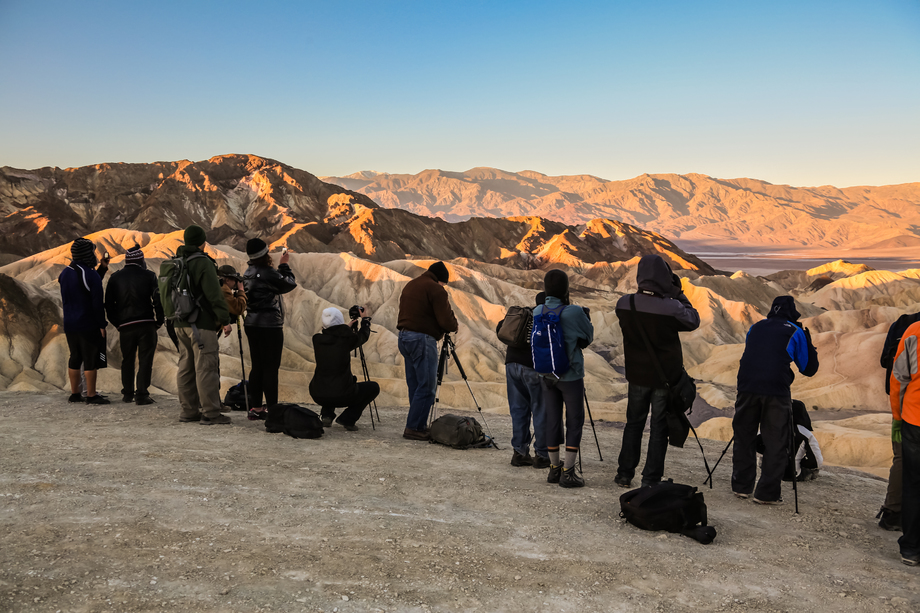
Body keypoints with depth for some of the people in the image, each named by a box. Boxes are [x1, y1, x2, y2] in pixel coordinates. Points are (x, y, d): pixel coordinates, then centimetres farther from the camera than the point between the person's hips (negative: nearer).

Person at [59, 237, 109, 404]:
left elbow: (65, 299, 16)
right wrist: (102, 324, -10)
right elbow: (97, 303, -16)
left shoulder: (65, 273, 9)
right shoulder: (91, 275, -16)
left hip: (69, 324, 8)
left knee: (75, 358, 15)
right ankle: (91, 395, 2)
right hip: (88, 325, -7)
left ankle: (75, 394, 21)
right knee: (91, 360, -1)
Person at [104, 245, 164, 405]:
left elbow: (109, 304, 9)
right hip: (146, 324, -3)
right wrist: (159, 321, 5)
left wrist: (116, 323, 16)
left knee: (127, 360, 15)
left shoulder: (115, 277, 8)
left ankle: (127, 393, 21)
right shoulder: (149, 276, -1)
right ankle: (141, 394, -5)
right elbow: (158, 299, -5)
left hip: (125, 325, 3)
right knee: (145, 359, 0)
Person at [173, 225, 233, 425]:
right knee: (206, 367, -7)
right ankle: (210, 413, -6)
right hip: (202, 323, -9)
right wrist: (225, 320, -14)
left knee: (185, 367, 12)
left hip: (181, 323, 9)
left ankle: (188, 410, 18)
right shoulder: (203, 263, -12)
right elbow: (215, 294, -17)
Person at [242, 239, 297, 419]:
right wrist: (284, 265, 6)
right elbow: (290, 284, -4)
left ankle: (256, 408, 17)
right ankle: (272, 409, -1)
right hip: (270, 325, -8)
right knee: (271, 368, -3)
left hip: (252, 323, 8)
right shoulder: (268, 273, -16)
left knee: (257, 366, 13)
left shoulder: (248, 273, 9)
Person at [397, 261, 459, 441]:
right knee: (426, 387, -5)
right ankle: (413, 428, -6)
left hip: (404, 337, 9)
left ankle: (419, 426, 16)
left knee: (415, 386, 13)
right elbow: (446, 321, -13)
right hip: (423, 339, -9)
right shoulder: (435, 289, -9)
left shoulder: (410, 285, 18)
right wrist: (454, 326, 9)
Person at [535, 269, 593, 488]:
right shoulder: (574, 313, -16)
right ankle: (568, 472, 6)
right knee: (575, 422, 5)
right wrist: (586, 317, 15)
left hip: (546, 375, 5)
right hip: (571, 375, -5)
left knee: (552, 421, 12)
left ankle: (554, 468, 21)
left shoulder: (537, 312, -2)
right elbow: (588, 337, -1)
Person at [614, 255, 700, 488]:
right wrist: (679, 295, 1)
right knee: (659, 427, 7)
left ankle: (624, 474, 24)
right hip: (665, 377, -3)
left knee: (634, 423, 18)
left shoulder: (624, 304, -10)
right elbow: (694, 321, -2)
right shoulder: (672, 308, -21)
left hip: (637, 375, 3)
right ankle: (650, 480, 12)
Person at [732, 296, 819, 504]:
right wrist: (809, 342, 23)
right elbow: (809, 369, 14)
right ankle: (767, 493, 3)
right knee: (775, 444, 5)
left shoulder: (755, 327, 19)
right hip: (776, 391, -3)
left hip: (747, 387, 3)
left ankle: (741, 486, 19)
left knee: (744, 438, 15)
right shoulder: (795, 332, 8)